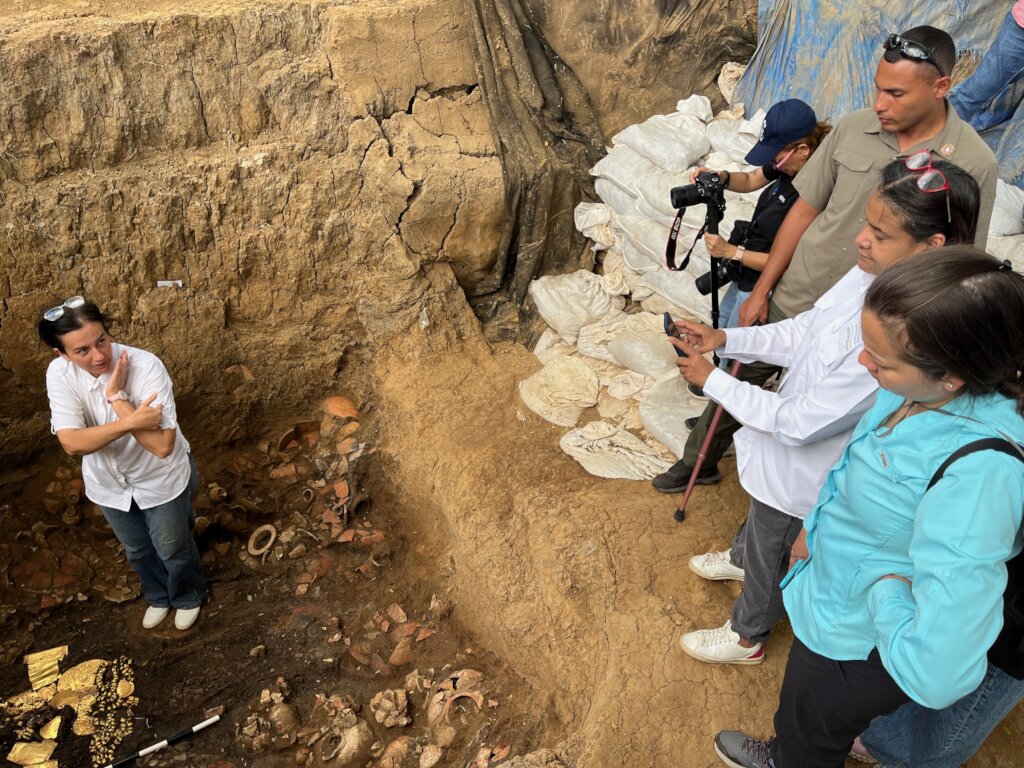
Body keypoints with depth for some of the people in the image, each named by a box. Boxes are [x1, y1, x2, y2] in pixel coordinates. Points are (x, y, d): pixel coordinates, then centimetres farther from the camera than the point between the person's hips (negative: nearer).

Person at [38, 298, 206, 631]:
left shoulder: (146, 366, -33)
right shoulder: (59, 373, -21)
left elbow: (163, 445, -36)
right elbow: (72, 442, -29)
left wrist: (118, 398, -39)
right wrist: (132, 421, -39)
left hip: (161, 479, -4)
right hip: (109, 483, 4)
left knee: (173, 548, 18)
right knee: (137, 550, 26)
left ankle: (188, 596, 49)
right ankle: (158, 596, 55)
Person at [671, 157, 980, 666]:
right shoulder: (870, 274, -15)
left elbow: (798, 423, -32)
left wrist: (712, 380, -25)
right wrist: (725, 339, -9)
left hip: (803, 469, -7)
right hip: (787, 451, 7)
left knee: (770, 553, 21)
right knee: (760, 516, 36)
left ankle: (747, 637, 50)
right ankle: (741, 557, 69)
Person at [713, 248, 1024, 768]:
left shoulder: (978, 474, -42)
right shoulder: (921, 390, -18)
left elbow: (935, 674, -44)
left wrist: (886, 586, -28)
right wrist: (817, 528, 15)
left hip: (856, 650, -7)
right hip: (829, 606, 7)